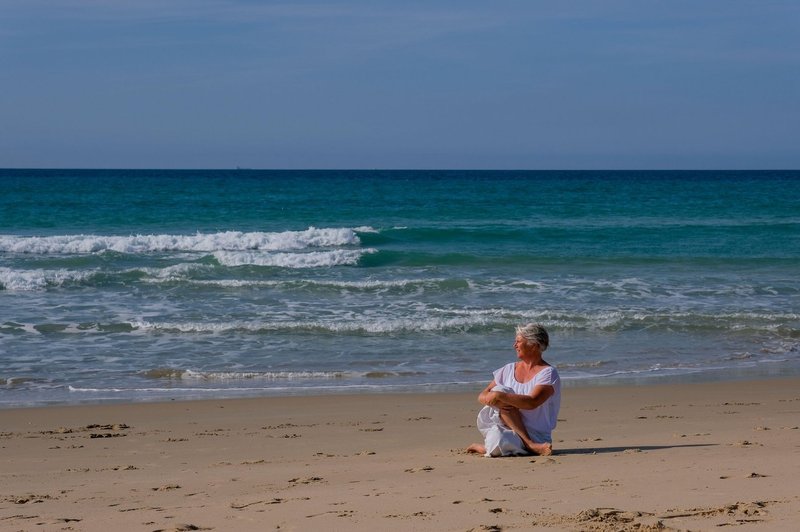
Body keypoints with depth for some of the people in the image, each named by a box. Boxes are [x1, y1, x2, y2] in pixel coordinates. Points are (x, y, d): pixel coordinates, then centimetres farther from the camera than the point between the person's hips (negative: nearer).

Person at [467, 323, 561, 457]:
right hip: (506, 429, 6)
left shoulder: (548, 373, -6)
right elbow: (482, 396, 8)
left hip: (535, 435, -6)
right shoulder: (509, 369, 13)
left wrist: (500, 396, -25)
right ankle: (529, 444, -23)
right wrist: (494, 400, -17)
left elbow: (532, 402, -22)